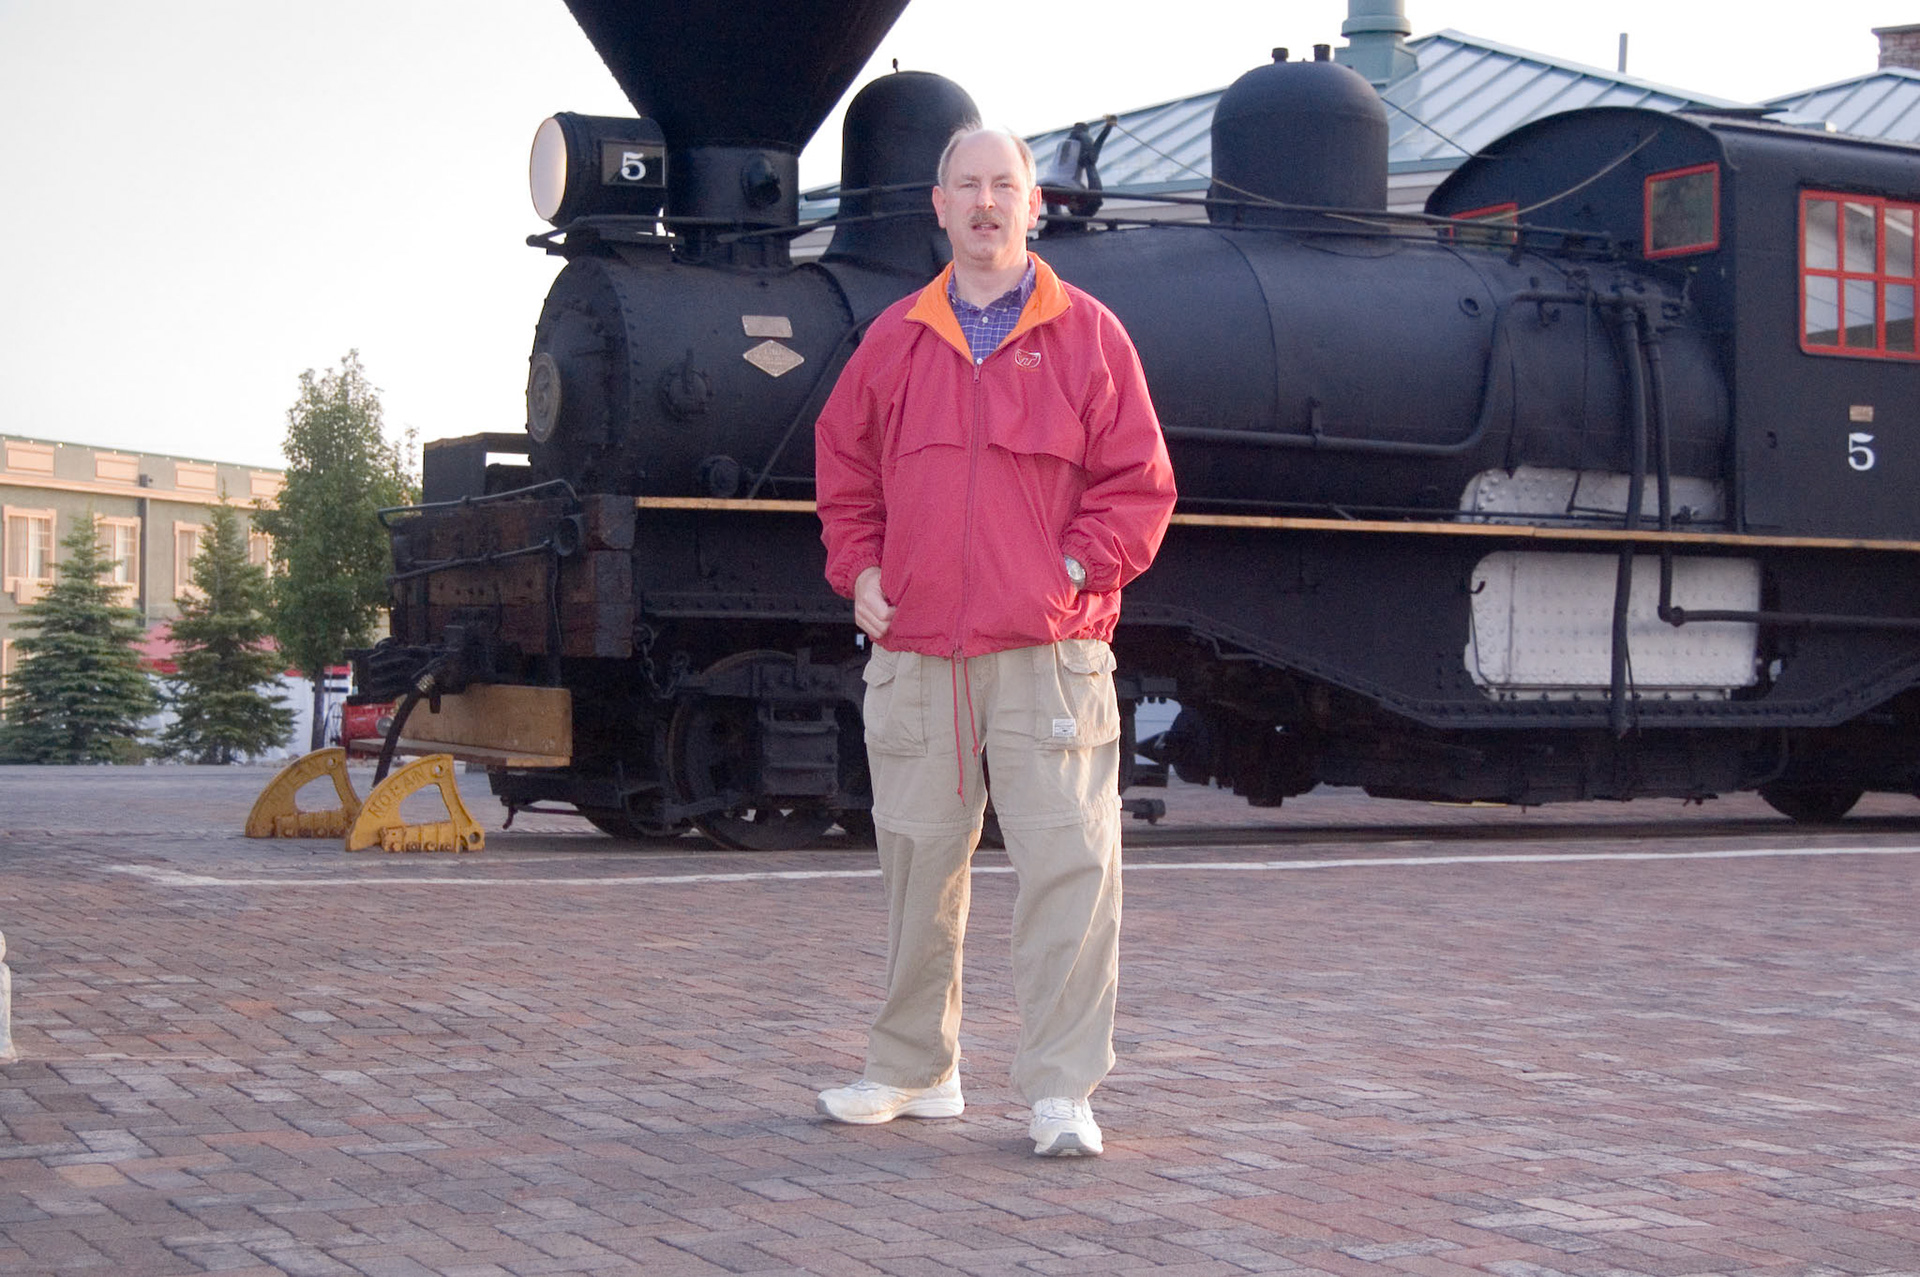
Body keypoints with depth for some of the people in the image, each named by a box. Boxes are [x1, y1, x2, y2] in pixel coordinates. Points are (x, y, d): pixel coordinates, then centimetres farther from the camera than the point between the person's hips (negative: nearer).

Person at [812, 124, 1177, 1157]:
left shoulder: (1087, 334, 4)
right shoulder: (895, 339, 12)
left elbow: (1138, 482, 3)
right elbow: (842, 465, 20)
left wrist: (1077, 570, -8)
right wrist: (859, 573, 8)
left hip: (1048, 655, -3)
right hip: (915, 653, 3)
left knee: (1067, 867, -6)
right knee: (918, 866, 10)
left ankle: (1061, 1091, 0)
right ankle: (913, 1071, 24)